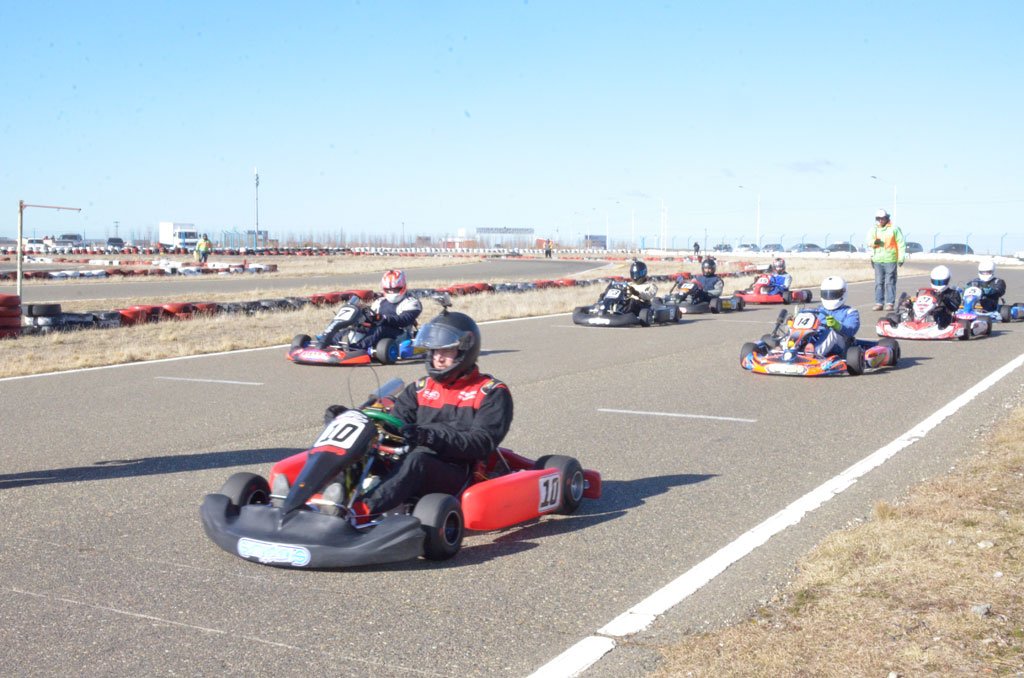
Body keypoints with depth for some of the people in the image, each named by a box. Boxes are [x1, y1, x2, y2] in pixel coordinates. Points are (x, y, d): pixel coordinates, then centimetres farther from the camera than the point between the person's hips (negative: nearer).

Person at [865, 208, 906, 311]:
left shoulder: (894, 229, 0)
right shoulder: (873, 229, 11)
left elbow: (901, 244, 0)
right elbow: (868, 241, 1)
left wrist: (901, 258, -4)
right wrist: (874, 242, -22)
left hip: (890, 260, -4)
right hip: (877, 260, 4)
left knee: (890, 282, -3)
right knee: (878, 283, 6)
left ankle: (890, 303, 1)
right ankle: (878, 303, 10)